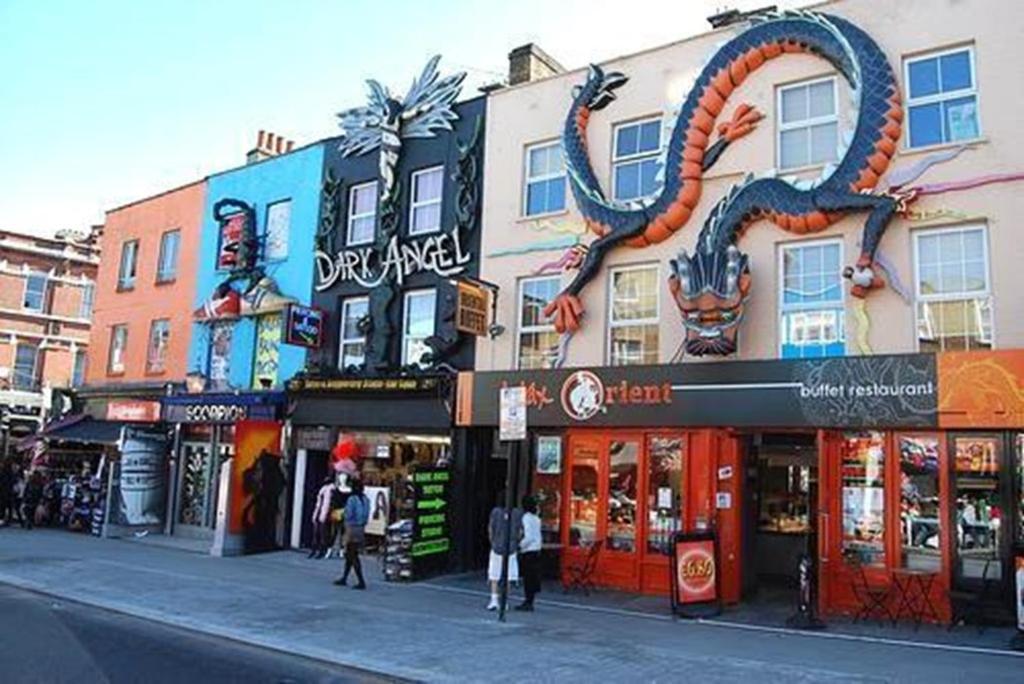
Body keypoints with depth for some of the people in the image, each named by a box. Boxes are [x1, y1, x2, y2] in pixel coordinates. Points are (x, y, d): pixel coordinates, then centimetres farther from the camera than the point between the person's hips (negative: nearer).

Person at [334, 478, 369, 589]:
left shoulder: (352, 499, -14)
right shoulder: (366, 500, 7)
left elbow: (348, 515, -13)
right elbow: (366, 516, 9)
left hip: (352, 529, -8)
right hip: (361, 529, 8)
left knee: (352, 556, -3)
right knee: (350, 555, 18)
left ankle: (361, 582, -7)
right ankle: (344, 578, 27)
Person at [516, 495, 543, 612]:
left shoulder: (526, 518, -12)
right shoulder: (536, 518, 14)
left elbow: (529, 537, -20)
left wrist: (520, 546, -13)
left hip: (528, 551, -9)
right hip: (536, 550, 9)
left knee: (528, 578, -5)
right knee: (533, 578, 10)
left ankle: (528, 603, -2)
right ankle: (529, 602, 15)